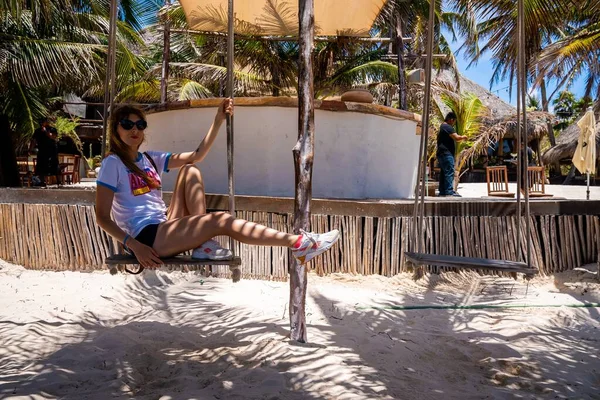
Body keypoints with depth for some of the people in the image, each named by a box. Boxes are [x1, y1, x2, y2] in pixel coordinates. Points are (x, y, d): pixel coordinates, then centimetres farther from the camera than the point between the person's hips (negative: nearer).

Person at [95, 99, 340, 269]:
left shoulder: (151, 159, 17)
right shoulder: (113, 164, -3)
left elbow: (197, 156, 14)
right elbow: (102, 217, -9)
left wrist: (218, 121, 5)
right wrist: (134, 246, -21)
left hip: (166, 228, 8)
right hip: (146, 237, -7)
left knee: (190, 171, -7)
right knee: (222, 221, -21)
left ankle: (202, 243, -17)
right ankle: (299, 244, -24)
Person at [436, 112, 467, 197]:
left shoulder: (442, 127, 22)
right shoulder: (447, 127, -11)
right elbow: (456, 138, -18)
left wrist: (460, 137, 23)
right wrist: (463, 137, 0)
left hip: (441, 154, 11)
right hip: (446, 153, -11)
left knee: (443, 172, 10)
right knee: (449, 172, -12)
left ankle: (442, 191, 12)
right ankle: (449, 191, -16)